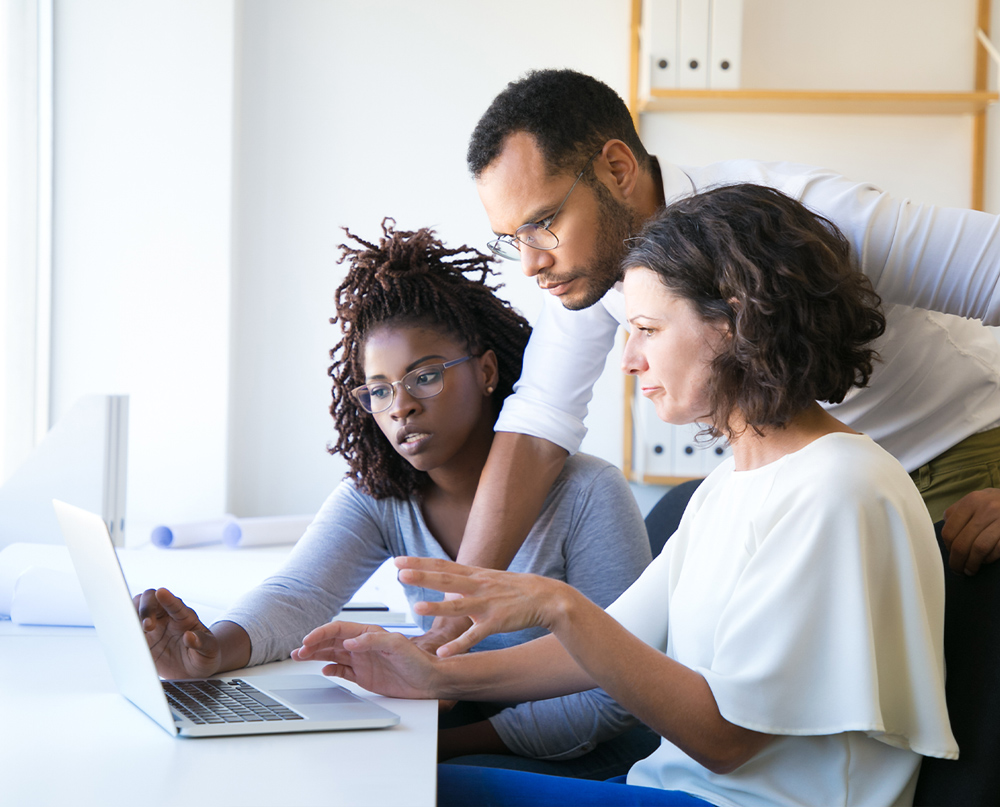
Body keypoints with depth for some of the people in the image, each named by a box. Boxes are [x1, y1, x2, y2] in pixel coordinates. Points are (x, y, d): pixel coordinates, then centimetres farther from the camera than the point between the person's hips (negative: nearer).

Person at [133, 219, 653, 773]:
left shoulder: (587, 496, -13)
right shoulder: (373, 500, 2)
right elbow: (298, 595, -15)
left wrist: (452, 743, -26)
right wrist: (213, 651, -39)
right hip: (445, 737, 4)